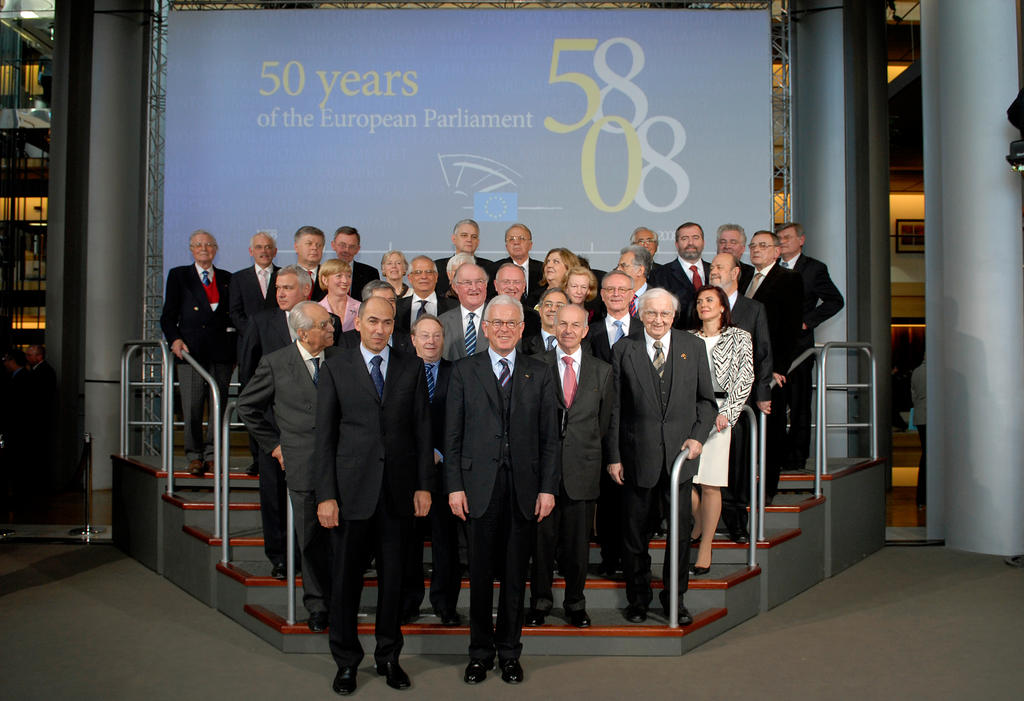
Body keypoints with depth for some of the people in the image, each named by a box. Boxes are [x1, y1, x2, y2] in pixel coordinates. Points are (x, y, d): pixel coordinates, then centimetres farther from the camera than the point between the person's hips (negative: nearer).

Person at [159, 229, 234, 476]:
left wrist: (235, 350, 6)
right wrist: (175, 339, -10)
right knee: (192, 408, -3)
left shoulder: (227, 279, 15)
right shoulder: (178, 275, 10)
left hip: (221, 351, 2)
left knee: (219, 407, 2)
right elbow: (168, 315, 7)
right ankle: (195, 456, 10)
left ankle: (211, 454, 12)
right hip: (191, 349, -2)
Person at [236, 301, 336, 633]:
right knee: (311, 539, 8)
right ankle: (317, 606, 26)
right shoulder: (275, 363, -3)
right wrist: (273, 444, 7)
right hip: (304, 464, -1)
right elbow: (247, 406, 10)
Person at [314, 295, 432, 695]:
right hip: (352, 489, -1)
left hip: (398, 491, 1)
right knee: (346, 579, 7)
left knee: (393, 577, 11)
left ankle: (388, 657, 28)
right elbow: (324, 435, 0)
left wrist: (424, 486, 0)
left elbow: (422, 429, 6)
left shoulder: (411, 367, 7)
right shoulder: (335, 368, 3)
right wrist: (325, 494, -5)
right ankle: (346, 661, 25)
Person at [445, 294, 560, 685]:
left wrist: (548, 488, -1)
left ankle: (509, 652, 24)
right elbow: (453, 434, 3)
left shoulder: (539, 374, 8)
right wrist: (454, 486, -4)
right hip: (480, 487, -1)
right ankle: (480, 652, 23)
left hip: (525, 488, 1)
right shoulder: (464, 371, 5)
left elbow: (549, 436, 5)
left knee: (516, 575, 10)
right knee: (481, 575, 7)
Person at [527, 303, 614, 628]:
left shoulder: (602, 370, 9)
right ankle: (540, 600, 23)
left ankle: (576, 604, 24)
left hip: (583, 467, 1)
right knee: (542, 537, 5)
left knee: (578, 541, 8)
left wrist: (598, 461, 7)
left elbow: (605, 421, 11)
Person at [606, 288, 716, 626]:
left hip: (679, 453, 1)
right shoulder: (624, 349, 0)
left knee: (681, 530, 8)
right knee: (635, 533, 10)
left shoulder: (693, 347, 4)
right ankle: (638, 598, 28)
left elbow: (706, 400, 9)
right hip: (637, 455, -1)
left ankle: (675, 598, 27)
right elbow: (615, 408, 0)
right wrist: (614, 456, -3)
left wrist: (698, 436, -7)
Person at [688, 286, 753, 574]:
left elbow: (744, 378, -1)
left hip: (716, 411, -3)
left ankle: (705, 550, 7)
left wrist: (726, 412, -12)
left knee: (710, 483, -3)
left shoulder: (739, 337, 7)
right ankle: (699, 523, 26)